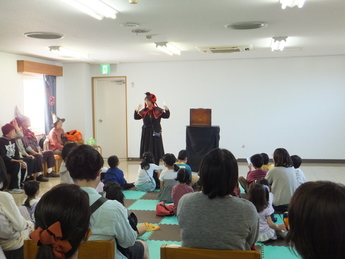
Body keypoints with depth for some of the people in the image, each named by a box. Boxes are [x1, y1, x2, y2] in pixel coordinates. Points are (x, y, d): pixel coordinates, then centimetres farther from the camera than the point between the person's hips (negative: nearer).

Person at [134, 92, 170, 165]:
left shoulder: (158, 110, -3)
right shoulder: (143, 111, 6)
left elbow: (166, 116, -12)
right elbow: (136, 117, 1)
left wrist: (167, 110, -31)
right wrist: (136, 110, -15)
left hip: (155, 133, -2)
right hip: (146, 132, 3)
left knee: (156, 151, 1)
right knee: (146, 152, 3)